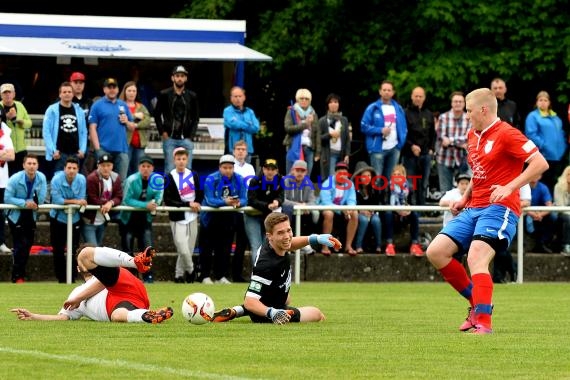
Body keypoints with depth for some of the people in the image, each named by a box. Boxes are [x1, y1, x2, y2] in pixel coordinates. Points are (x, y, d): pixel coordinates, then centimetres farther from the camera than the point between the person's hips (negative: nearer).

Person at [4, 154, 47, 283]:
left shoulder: (41, 178, -12)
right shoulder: (15, 179, -19)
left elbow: (41, 200, -12)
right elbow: (7, 198, -19)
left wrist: (31, 203, -23)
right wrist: (25, 203, -28)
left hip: (31, 216, 4)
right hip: (16, 216, -4)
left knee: (28, 245, 9)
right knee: (21, 245, -12)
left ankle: (20, 273, 24)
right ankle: (17, 276, -6)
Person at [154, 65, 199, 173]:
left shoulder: (192, 96, 9)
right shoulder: (164, 95, 5)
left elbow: (195, 118, 13)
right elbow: (157, 115, 9)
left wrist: (191, 135, 2)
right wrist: (162, 132, -1)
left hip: (186, 139, 1)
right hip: (169, 139, -1)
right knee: (170, 170, -4)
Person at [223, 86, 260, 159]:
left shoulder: (250, 112, 14)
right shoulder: (228, 111, 3)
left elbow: (256, 128, 1)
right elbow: (232, 123, -15)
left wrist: (240, 125, -5)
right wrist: (248, 125, -3)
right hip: (233, 149, -4)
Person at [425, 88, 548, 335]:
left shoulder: (505, 134, -10)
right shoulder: (473, 136, 17)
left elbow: (540, 163, -18)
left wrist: (509, 187, -25)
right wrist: (465, 198, 17)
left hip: (498, 208, -9)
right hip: (473, 209, 9)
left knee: (476, 259, -27)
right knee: (436, 252, -1)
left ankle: (483, 322, -29)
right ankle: (478, 302, 8)